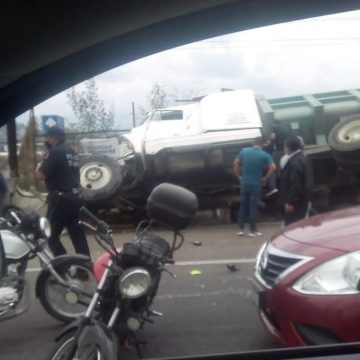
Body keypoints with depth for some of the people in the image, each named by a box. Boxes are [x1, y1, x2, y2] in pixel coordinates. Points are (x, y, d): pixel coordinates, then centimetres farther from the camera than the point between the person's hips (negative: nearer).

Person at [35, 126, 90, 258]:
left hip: (60, 199, -8)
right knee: (78, 235, 11)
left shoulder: (55, 152, -12)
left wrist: (39, 166, 1)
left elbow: (40, 175, -19)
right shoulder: (72, 152, 15)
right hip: (74, 197, 9)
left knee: (51, 236, 0)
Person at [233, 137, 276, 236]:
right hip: (256, 184, -2)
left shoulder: (244, 151, 1)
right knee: (253, 207, 2)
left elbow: (236, 163, 6)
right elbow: (273, 167, -15)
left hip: (244, 183, 3)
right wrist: (265, 178, -6)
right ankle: (253, 230, 6)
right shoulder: (264, 155, -7)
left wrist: (237, 175, 14)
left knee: (243, 206, 11)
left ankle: (240, 229, 11)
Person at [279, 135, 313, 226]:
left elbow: (295, 185, -25)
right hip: (303, 199, 11)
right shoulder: (303, 158, 12)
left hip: (296, 201, -11)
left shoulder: (294, 162, -22)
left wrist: (290, 202, -21)